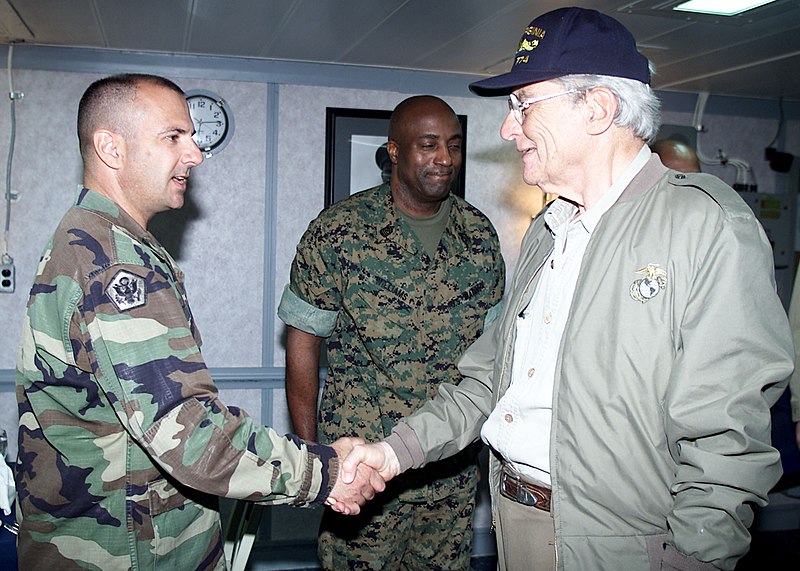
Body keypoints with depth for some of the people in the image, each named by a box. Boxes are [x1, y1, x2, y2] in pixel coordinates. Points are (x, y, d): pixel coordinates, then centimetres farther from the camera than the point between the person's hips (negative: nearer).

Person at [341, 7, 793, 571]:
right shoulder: (546, 234, 11)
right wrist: (398, 450, 3)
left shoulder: (706, 223, -14)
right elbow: (489, 377, 13)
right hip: (514, 525, 7)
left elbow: (727, 441, -18)